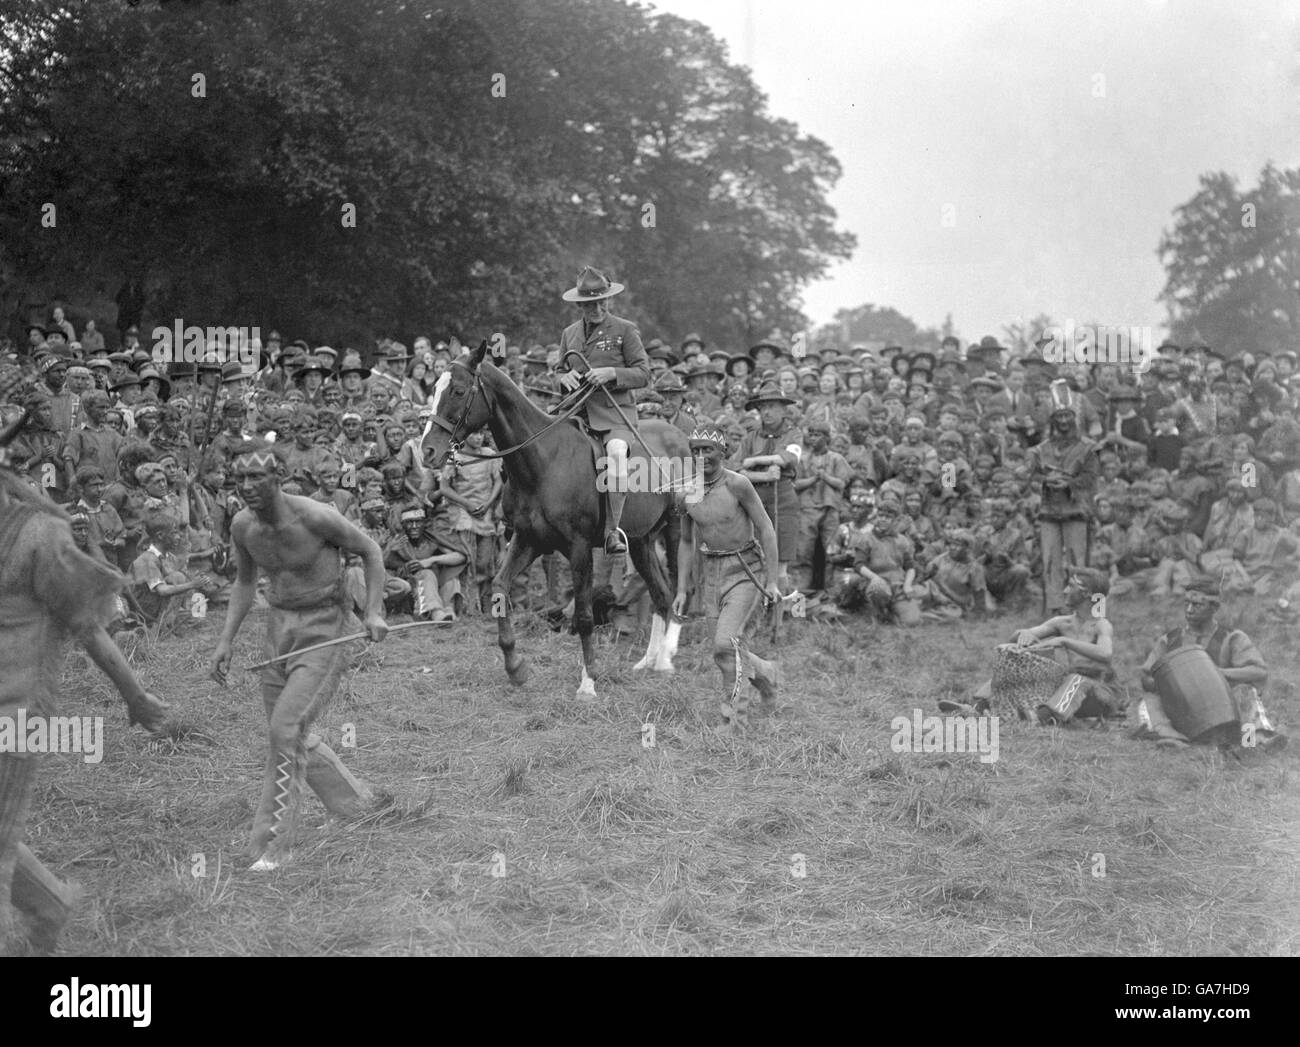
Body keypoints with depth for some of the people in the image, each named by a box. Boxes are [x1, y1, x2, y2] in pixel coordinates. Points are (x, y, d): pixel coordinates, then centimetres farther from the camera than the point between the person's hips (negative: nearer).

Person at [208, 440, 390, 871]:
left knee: (287, 728, -17)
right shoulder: (242, 527, -3)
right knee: (291, 737, 12)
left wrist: (374, 611, -14)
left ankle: (274, 842, -10)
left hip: (323, 629, -6)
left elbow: (370, 550, -5)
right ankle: (357, 804, 34)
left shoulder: (314, 518, -20)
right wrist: (226, 639, 7)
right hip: (279, 626, 6)